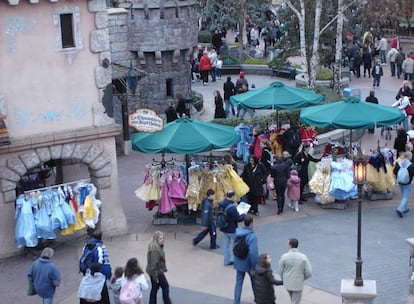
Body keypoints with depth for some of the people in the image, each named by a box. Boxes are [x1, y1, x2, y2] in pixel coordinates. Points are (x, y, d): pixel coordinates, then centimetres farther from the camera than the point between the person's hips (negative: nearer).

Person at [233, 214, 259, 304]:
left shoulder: (237, 232, -6)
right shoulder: (252, 236, -27)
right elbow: (253, 253, -30)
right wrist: (254, 266, -21)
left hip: (239, 263, 5)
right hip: (248, 263, -4)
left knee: (239, 282, 13)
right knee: (254, 281, 19)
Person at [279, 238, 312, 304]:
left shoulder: (284, 257, -15)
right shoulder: (303, 257, -16)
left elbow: (281, 272, -4)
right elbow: (309, 273, -13)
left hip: (287, 283, 2)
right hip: (298, 284, -2)